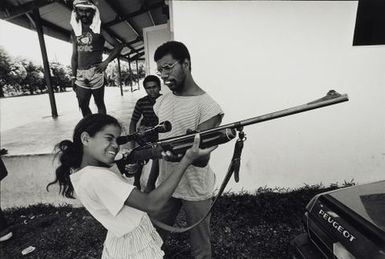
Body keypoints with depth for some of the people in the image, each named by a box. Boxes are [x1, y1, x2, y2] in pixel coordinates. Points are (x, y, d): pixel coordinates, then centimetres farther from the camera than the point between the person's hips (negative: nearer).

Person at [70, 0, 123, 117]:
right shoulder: (75, 30, 14)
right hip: (80, 73, 5)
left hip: (95, 71, -4)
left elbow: (119, 45, -2)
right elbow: (74, 55, 16)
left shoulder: (98, 28, 1)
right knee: (82, 105, 1)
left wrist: (106, 62, -9)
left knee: (99, 103, 1)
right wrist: (73, 76, 11)